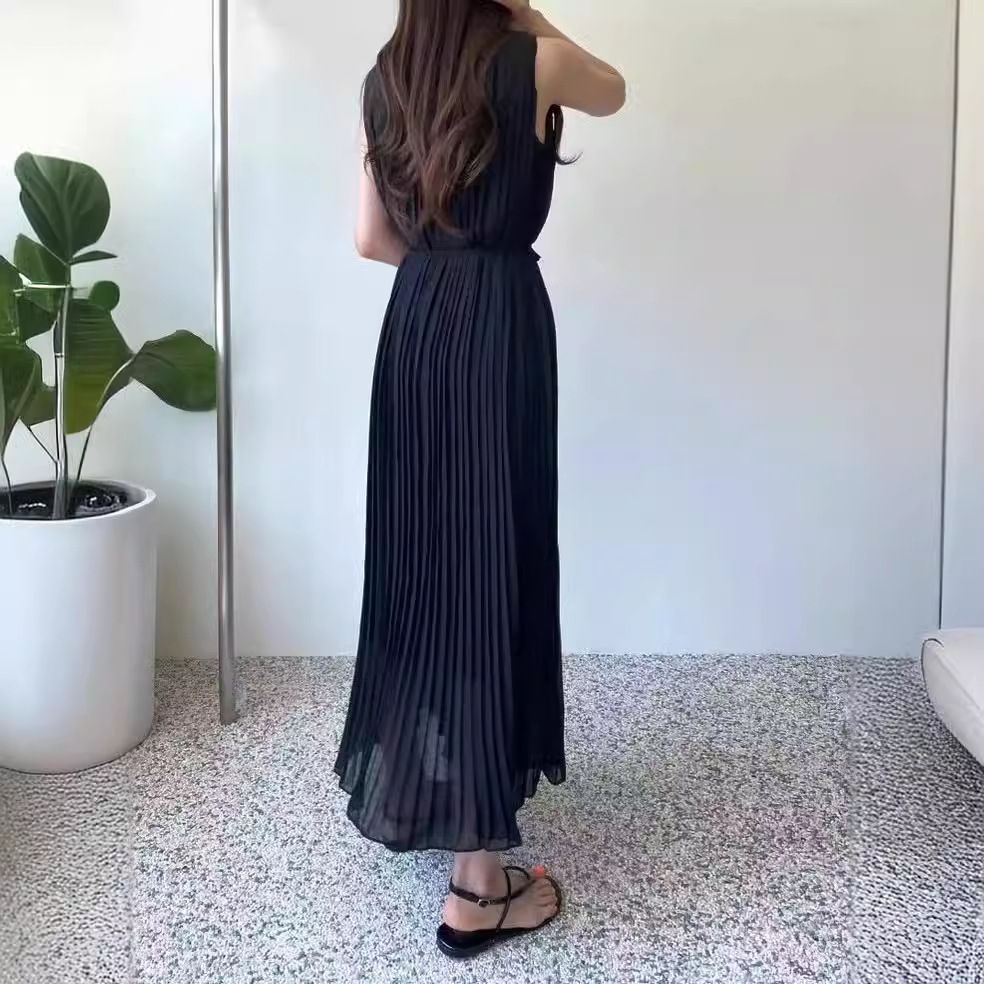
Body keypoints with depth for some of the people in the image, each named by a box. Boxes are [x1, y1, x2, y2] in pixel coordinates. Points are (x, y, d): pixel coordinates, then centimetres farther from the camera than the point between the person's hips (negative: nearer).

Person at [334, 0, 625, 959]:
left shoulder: (385, 79, 8)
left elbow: (373, 238, 11)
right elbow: (612, 90, 17)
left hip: (413, 323, 6)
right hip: (500, 324, -6)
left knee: (417, 550, 17)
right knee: (490, 561, -5)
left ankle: (404, 790, 35)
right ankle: (476, 879, 0)